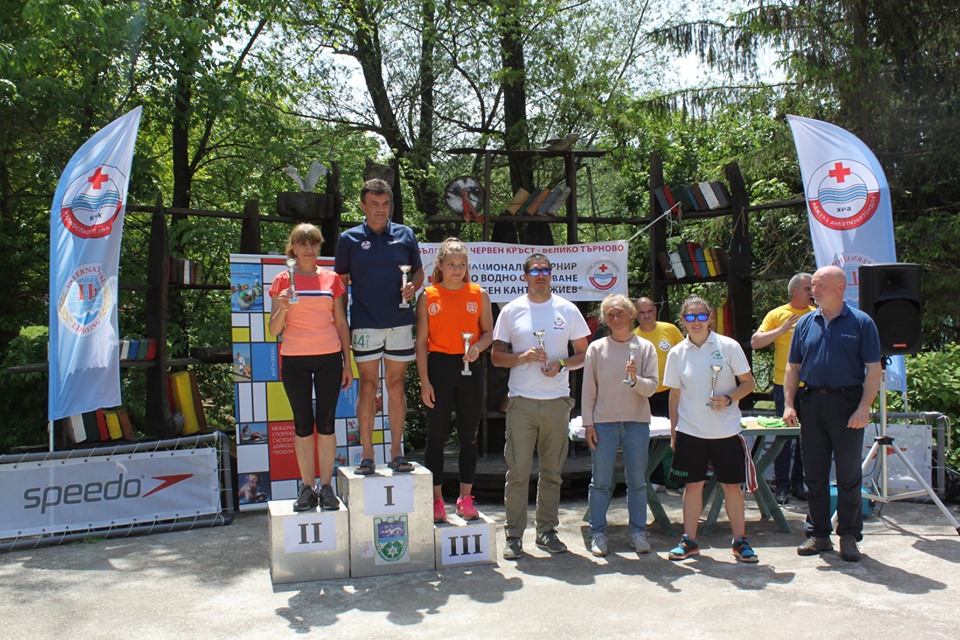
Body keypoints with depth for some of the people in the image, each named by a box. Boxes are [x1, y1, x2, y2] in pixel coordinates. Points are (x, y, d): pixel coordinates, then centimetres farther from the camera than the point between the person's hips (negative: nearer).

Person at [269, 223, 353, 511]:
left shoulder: (331, 279, 8)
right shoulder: (283, 280, 4)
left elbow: (341, 325, 11)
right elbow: (274, 330, 2)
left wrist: (347, 363, 7)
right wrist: (282, 309, -17)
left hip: (329, 358, 1)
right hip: (294, 360, 0)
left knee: (326, 423, 2)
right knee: (303, 424, 4)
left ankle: (327, 487, 9)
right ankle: (307, 487, 11)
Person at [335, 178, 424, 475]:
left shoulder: (405, 235, 8)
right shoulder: (349, 239, 4)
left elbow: (419, 273, 16)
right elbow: (341, 282, 7)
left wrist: (412, 287, -7)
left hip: (400, 322, 2)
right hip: (365, 324, -1)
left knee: (396, 386, 7)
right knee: (368, 386, -1)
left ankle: (396, 452, 15)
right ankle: (367, 454, 7)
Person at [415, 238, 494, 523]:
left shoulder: (479, 294, 4)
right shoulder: (428, 296, 0)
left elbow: (489, 332, 9)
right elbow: (421, 342, -1)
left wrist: (478, 347, -14)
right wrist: (424, 381, -6)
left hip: (469, 368, 2)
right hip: (439, 367, -1)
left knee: (469, 435, 8)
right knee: (437, 435, 3)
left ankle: (466, 499, 19)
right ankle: (437, 500, 14)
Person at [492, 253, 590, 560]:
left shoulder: (568, 310, 8)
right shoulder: (511, 311, 5)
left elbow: (583, 354, 10)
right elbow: (496, 356, 5)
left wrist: (561, 364, -10)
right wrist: (522, 357, -13)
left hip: (557, 401, 2)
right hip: (521, 401, -1)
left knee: (552, 472, 9)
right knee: (517, 471, -2)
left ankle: (547, 531, 19)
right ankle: (514, 535, 7)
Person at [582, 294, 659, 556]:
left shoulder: (645, 347, 4)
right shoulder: (597, 348, 2)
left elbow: (652, 386, 0)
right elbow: (588, 389, 3)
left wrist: (635, 379, -21)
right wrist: (588, 423, -1)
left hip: (637, 422, 1)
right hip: (604, 422, -1)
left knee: (637, 481, 7)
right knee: (600, 481, 3)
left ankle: (638, 531, 19)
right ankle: (598, 532, 13)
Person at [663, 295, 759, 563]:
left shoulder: (728, 346, -3)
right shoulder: (677, 353, 2)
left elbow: (748, 382, 1)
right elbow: (675, 395, 8)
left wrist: (728, 399, -16)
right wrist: (673, 431, 7)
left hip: (726, 430, -1)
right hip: (690, 430, 1)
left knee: (732, 485, 4)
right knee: (693, 484, 7)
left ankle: (740, 540, 18)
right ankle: (689, 540, 18)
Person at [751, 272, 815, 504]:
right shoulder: (777, 314, 0)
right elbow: (755, 342, -6)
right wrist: (781, 330, -16)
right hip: (785, 384, -3)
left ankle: (798, 483, 20)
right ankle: (782, 485, 6)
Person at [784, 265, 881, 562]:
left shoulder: (861, 323, -2)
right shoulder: (805, 323, 9)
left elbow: (873, 369, -5)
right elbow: (793, 367, 11)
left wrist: (864, 408, -14)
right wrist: (789, 403, 1)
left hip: (847, 404, -4)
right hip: (811, 403, 4)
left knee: (849, 474, 4)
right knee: (814, 473, 9)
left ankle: (849, 535, 16)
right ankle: (819, 534, 20)